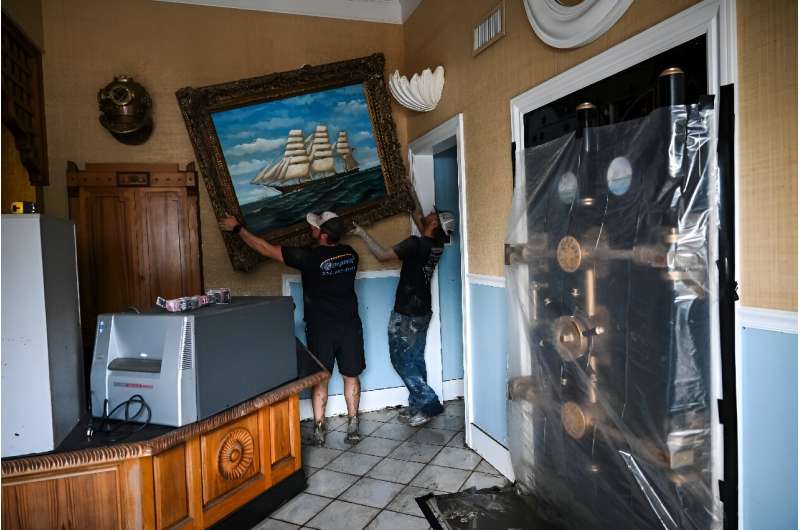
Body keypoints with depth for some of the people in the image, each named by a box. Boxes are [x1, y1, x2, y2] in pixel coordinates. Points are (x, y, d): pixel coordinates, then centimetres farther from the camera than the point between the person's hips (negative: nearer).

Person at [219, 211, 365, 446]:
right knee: (351, 376, 13)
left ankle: (319, 431, 18)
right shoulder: (350, 253, -3)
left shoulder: (310, 257, -18)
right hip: (350, 326, 4)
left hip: (321, 329, -3)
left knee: (320, 380, 10)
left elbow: (266, 249, -12)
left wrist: (237, 228, -2)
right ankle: (353, 427, 19)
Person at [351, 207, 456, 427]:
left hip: (405, 314, -8)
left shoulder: (416, 243, -22)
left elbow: (383, 255, -19)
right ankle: (417, 405, 22)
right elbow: (419, 220, 22)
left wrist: (363, 234, -11)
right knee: (415, 359, 14)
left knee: (401, 360, 1)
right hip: (422, 312, 8)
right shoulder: (435, 244, 3)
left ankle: (429, 403, 1)